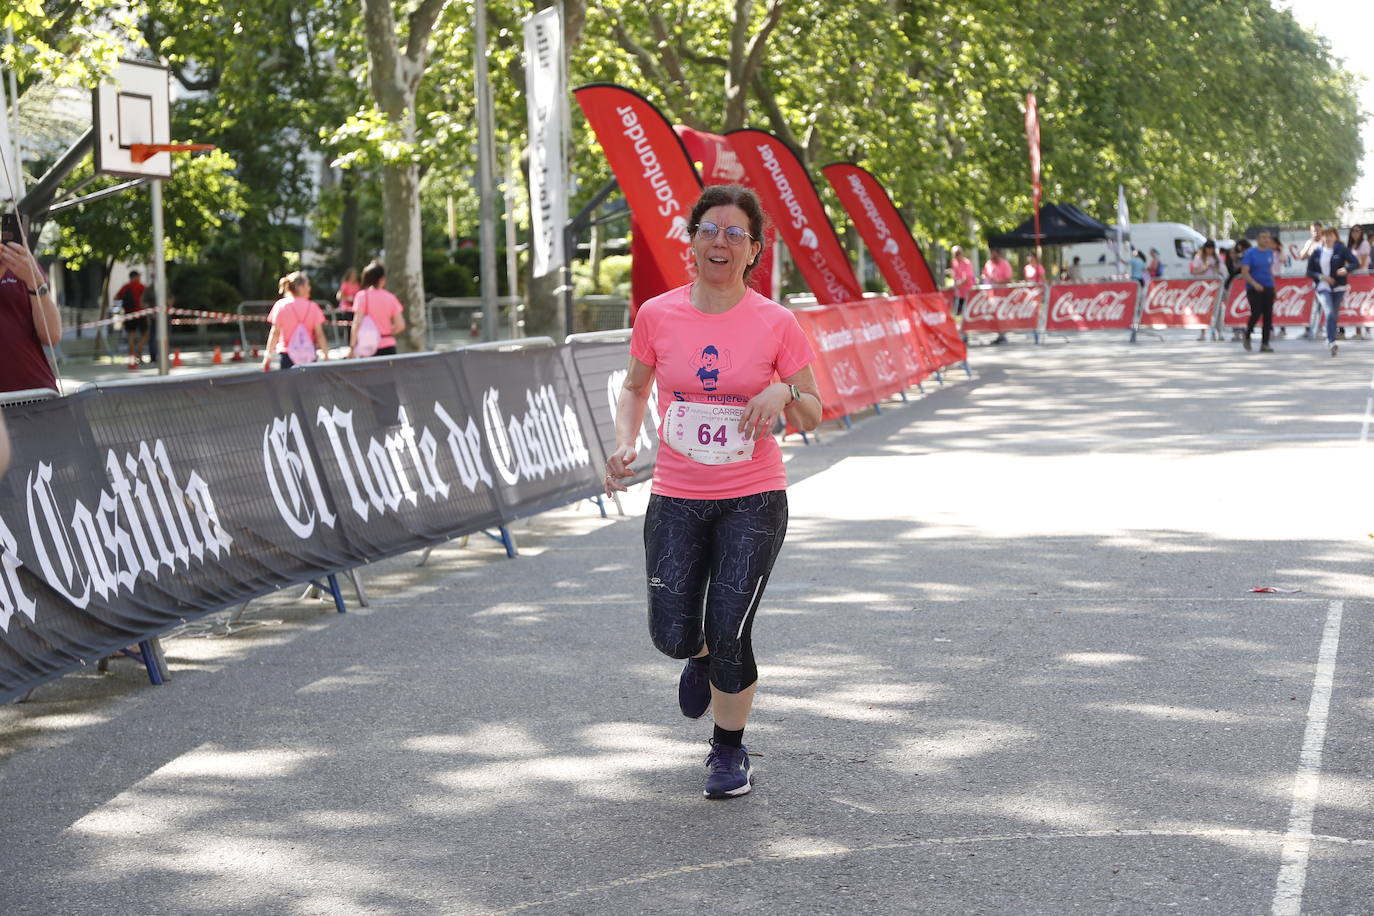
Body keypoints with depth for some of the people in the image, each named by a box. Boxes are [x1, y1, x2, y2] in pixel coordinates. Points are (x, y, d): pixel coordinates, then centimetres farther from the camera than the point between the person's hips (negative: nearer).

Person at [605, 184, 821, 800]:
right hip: (675, 499, 2)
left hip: (753, 500, -2)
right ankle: (703, 652, 37)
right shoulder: (657, 315, -1)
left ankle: (729, 750, 19)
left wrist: (785, 392, -19)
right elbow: (635, 387, 15)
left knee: (729, 633, -8)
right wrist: (624, 444, -3)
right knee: (672, 637, -4)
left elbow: (811, 416, 3)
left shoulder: (776, 323, -5)